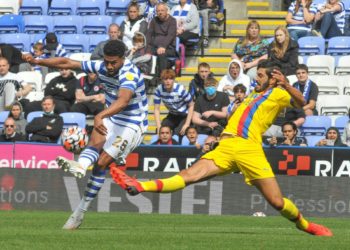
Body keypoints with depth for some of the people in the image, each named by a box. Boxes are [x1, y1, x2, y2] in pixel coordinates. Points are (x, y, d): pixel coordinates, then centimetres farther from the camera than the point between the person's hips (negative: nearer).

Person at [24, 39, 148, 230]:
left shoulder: (129, 74, -29)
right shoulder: (101, 67, -6)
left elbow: (123, 100, -48)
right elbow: (67, 63, 0)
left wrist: (100, 116, -64)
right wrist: (37, 61, -8)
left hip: (132, 126, -6)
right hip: (111, 120, 6)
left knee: (101, 163, -14)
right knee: (96, 140, -28)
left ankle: (80, 211, -13)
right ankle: (81, 165, -58)